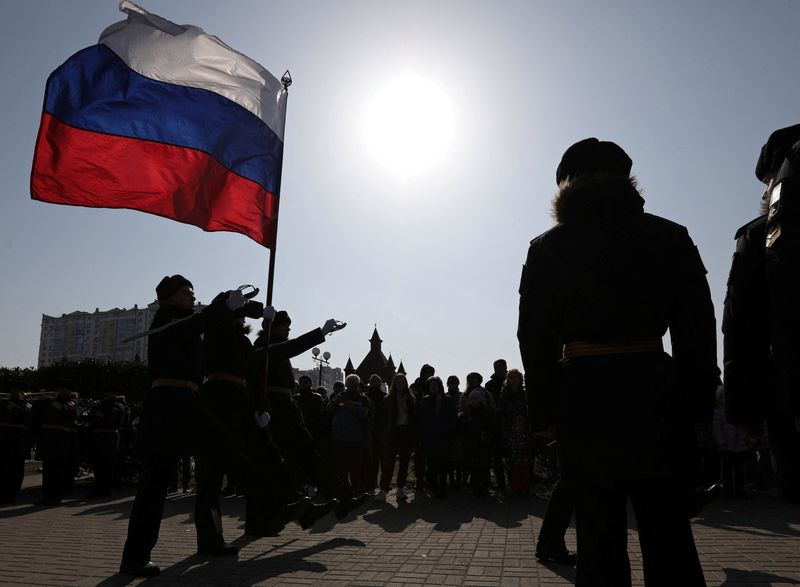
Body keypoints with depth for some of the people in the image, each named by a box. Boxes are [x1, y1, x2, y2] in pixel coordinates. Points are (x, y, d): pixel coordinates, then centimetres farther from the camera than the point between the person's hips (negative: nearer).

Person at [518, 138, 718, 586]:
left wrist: (545, 410, 7)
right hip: (655, 394, 1)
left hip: (583, 401, 0)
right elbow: (697, 327, 2)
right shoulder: (669, 238, 3)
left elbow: (535, 338, 0)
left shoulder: (547, 249, 0)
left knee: (599, 538, 10)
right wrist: (698, 402, 8)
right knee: (668, 535, 9)